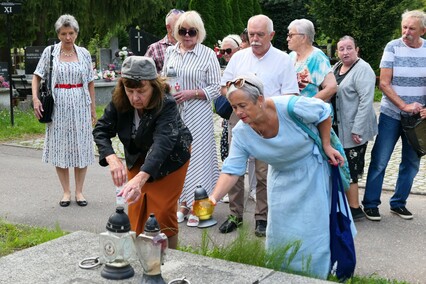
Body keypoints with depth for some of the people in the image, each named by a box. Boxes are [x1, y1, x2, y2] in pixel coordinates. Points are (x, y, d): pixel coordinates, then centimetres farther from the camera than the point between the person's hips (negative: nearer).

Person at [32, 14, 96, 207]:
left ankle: (79, 191, 15)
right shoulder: (50, 52, 0)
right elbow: (37, 76, 6)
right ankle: (66, 191, 16)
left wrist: (93, 109, 8)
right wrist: (35, 98, -9)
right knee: (60, 148, 4)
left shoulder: (84, 53, 3)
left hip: (80, 106, 1)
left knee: (81, 147, 3)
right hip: (58, 107, -1)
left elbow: (90, 83, 8)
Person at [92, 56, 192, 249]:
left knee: (163, 213, -6)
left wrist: (140, 178, -65)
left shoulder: (166, 105, -36)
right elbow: (101, 130, -22)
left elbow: (162, 143, -50)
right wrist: (112, 159, -44)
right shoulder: (119, 101, -22)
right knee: (136, 210, 6)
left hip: (170, 159, -4)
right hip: (138, 158, 4)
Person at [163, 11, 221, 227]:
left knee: (197, 156, -2)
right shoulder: (171, 51, 8)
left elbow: (216, 88, -7)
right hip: (174, 113, 5)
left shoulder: (208, 55, -6)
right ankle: (183, 203, 22)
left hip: (197, 115, -4)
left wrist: (191, 93, -17)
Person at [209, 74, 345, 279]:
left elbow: (324, 112, -14)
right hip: (282, 176, 3)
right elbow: (231, 170, -24)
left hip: (312, 168, -3)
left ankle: (315, 275, 20)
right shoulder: (241, 133, -21)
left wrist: (326, 146, -13)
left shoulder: (289, 107, -32)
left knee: (313, 226, 1)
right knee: (280, 230, 5)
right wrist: (214, 198, -39)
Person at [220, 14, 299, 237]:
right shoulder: (239, 57, 10)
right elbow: (224, 87, 13)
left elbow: (290, 96, -3)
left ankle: (262, 217, 12)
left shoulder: (283, 60, 1)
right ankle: (235, 215, 18)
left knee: (264, 173, 0)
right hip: (238, 120, 3)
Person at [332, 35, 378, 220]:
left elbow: (366, 101, -19)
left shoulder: (363, 70, -13)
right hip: (338, 127, 8)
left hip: (353, 130, -8)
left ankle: (354, 209, 7)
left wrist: (357, 129, -22)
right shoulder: (336, 67, 12)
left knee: (349, 169, -4)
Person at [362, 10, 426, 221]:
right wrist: (404, 106, -17)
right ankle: (370, 204, 11)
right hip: (391, 114, -3)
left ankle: (398, 203, 25)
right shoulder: (393, 47, -7)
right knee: (379, 161, -2)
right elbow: (384, 83, -10)